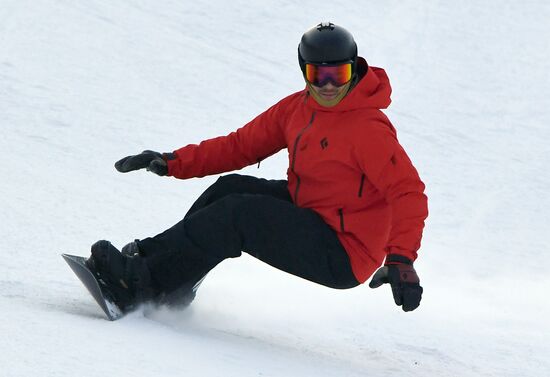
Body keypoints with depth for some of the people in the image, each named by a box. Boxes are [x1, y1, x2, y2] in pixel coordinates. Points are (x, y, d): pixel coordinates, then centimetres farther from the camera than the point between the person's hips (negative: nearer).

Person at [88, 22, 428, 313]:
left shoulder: (369, 130, -21)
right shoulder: (297, 108, 4)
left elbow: (409, 192, -26)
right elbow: (242, 145, 11)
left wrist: (400, 260, -37)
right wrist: (174, 162, 1)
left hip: (344, 258, -8)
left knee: (237, 214, -18)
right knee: (231, 187, 1)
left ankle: (142, 281, -15)